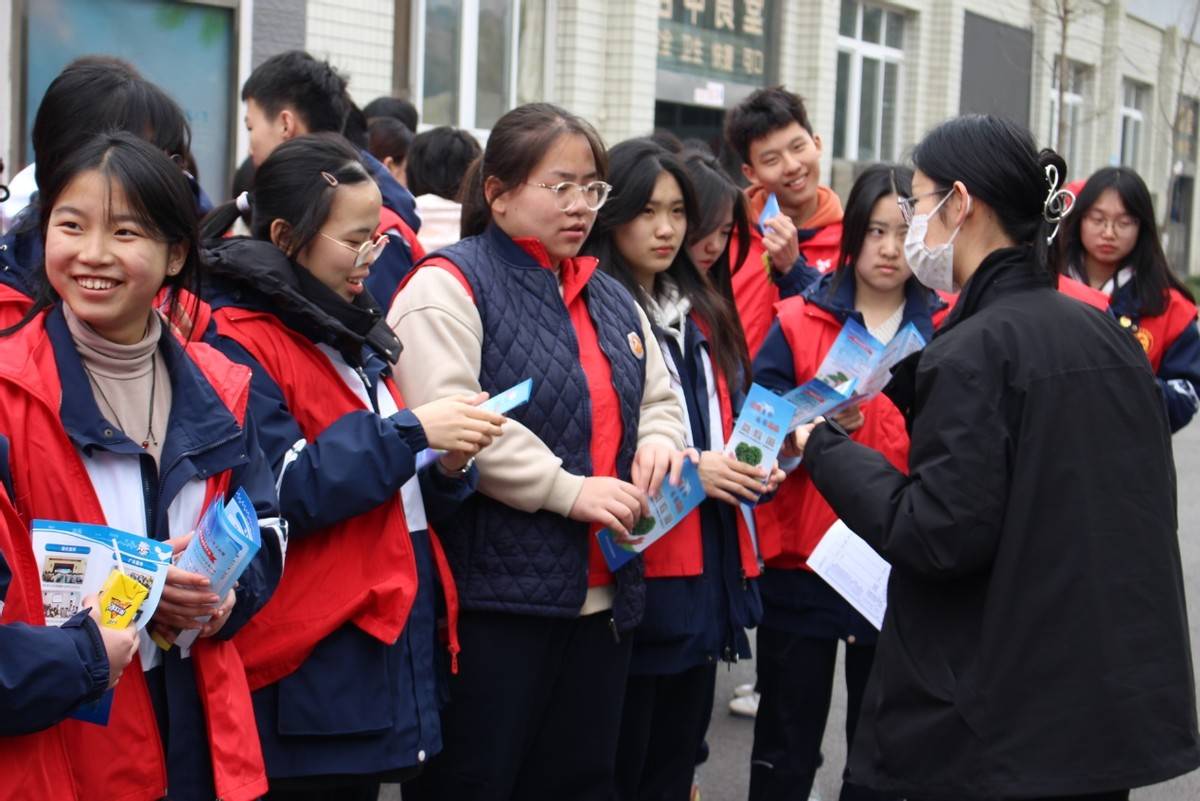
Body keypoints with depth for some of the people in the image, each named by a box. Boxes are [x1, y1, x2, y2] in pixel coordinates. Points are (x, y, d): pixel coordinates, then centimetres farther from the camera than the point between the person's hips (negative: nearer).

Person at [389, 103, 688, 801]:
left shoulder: (611, 297, 17)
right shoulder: (450, 285, -7)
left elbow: (659, 401, 25)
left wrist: (659, 442, 1)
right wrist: (567, 489, -20)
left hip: (603, 599, 7)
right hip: (494, 595, -7)